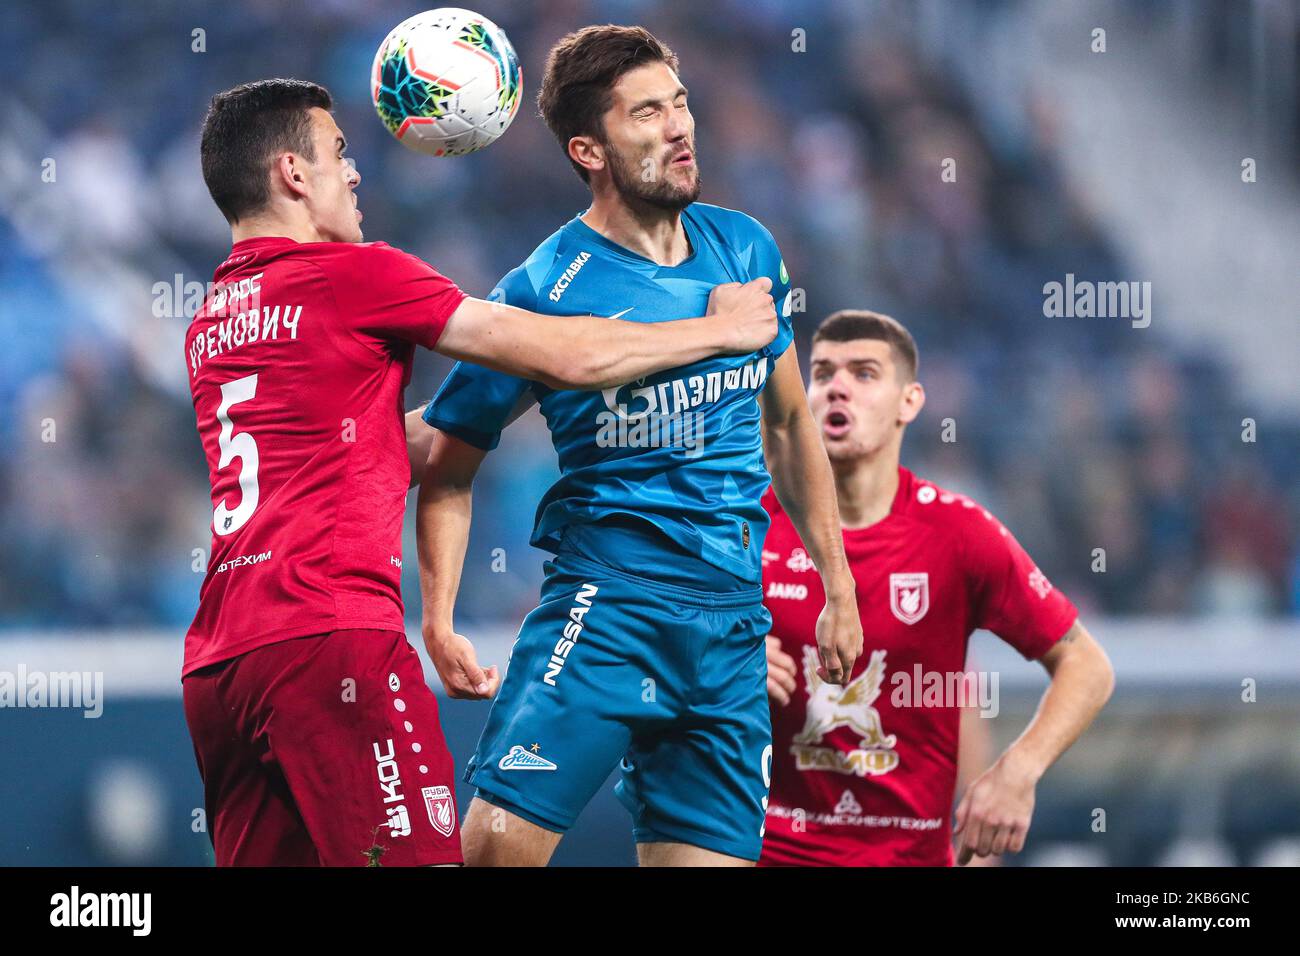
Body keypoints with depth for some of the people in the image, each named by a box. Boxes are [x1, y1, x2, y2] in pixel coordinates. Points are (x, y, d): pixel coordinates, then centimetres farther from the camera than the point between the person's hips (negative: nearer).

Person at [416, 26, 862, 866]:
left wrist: (838, 586, 22)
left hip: (736, 619, 5)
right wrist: (439, 621, -12)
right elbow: (449, 466, 0)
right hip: (611, 596, -5)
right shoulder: (547, 290, -7)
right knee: (501, 839, -21)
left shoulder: (745, 251, 9)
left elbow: (788, 422, 22)